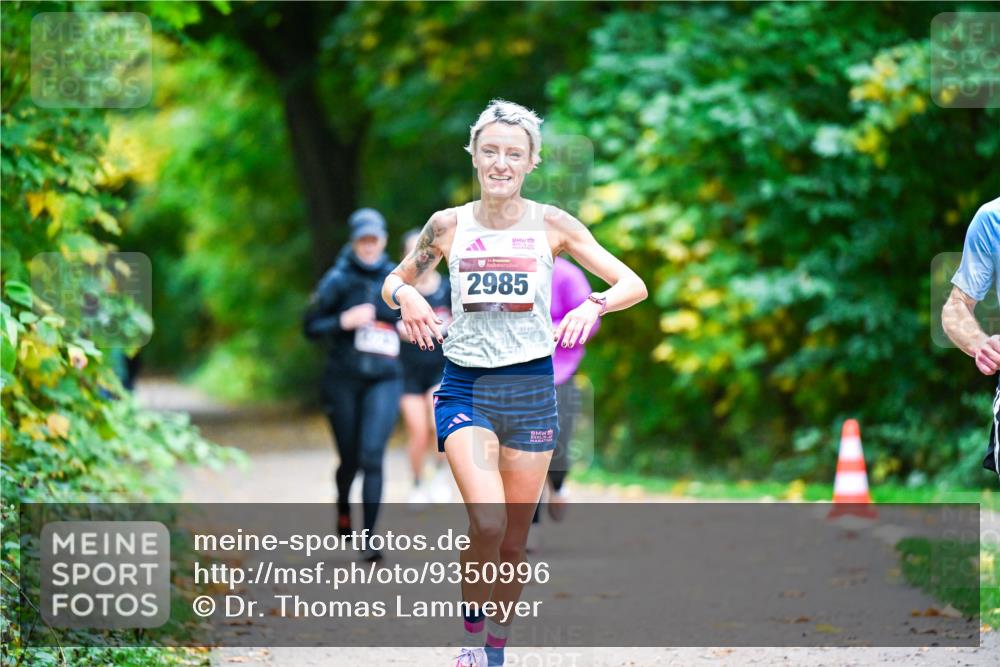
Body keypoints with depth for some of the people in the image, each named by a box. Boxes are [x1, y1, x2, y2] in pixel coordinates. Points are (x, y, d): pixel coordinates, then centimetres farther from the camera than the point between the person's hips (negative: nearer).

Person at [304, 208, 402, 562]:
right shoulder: (338, 280, -3)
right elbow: (311, 327, -4)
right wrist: (344, 322, -19)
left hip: (384, 382, 0)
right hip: (343, 381, 0)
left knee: (372, 457, -15)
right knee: (350, 460, 9)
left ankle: (370, 538, -14)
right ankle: (343, 507, 44)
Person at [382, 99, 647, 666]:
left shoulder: (552, 225, 0)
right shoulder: (448, 225, 2)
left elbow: (634, 284, 0)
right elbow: (394, 282, 14)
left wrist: (595, 304, -21)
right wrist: (406, 295, -9)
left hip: (532, 388, 1)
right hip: (466, 386, -1)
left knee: (516, 539, 6)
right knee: (488, 523, -21)